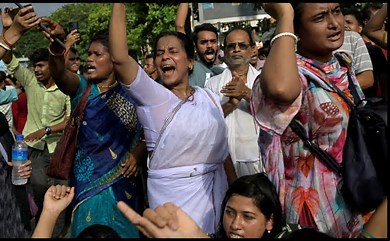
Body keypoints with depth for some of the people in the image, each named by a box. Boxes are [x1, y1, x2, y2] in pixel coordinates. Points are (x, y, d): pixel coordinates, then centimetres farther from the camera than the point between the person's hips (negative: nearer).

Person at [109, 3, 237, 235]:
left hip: (215, 194, 5)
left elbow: (223, 149, 11)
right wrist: (120, 5, -27)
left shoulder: (210, 97, 4)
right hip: (174, 198, -4)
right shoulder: (151, 97, -9)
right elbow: (119, 58, -25)